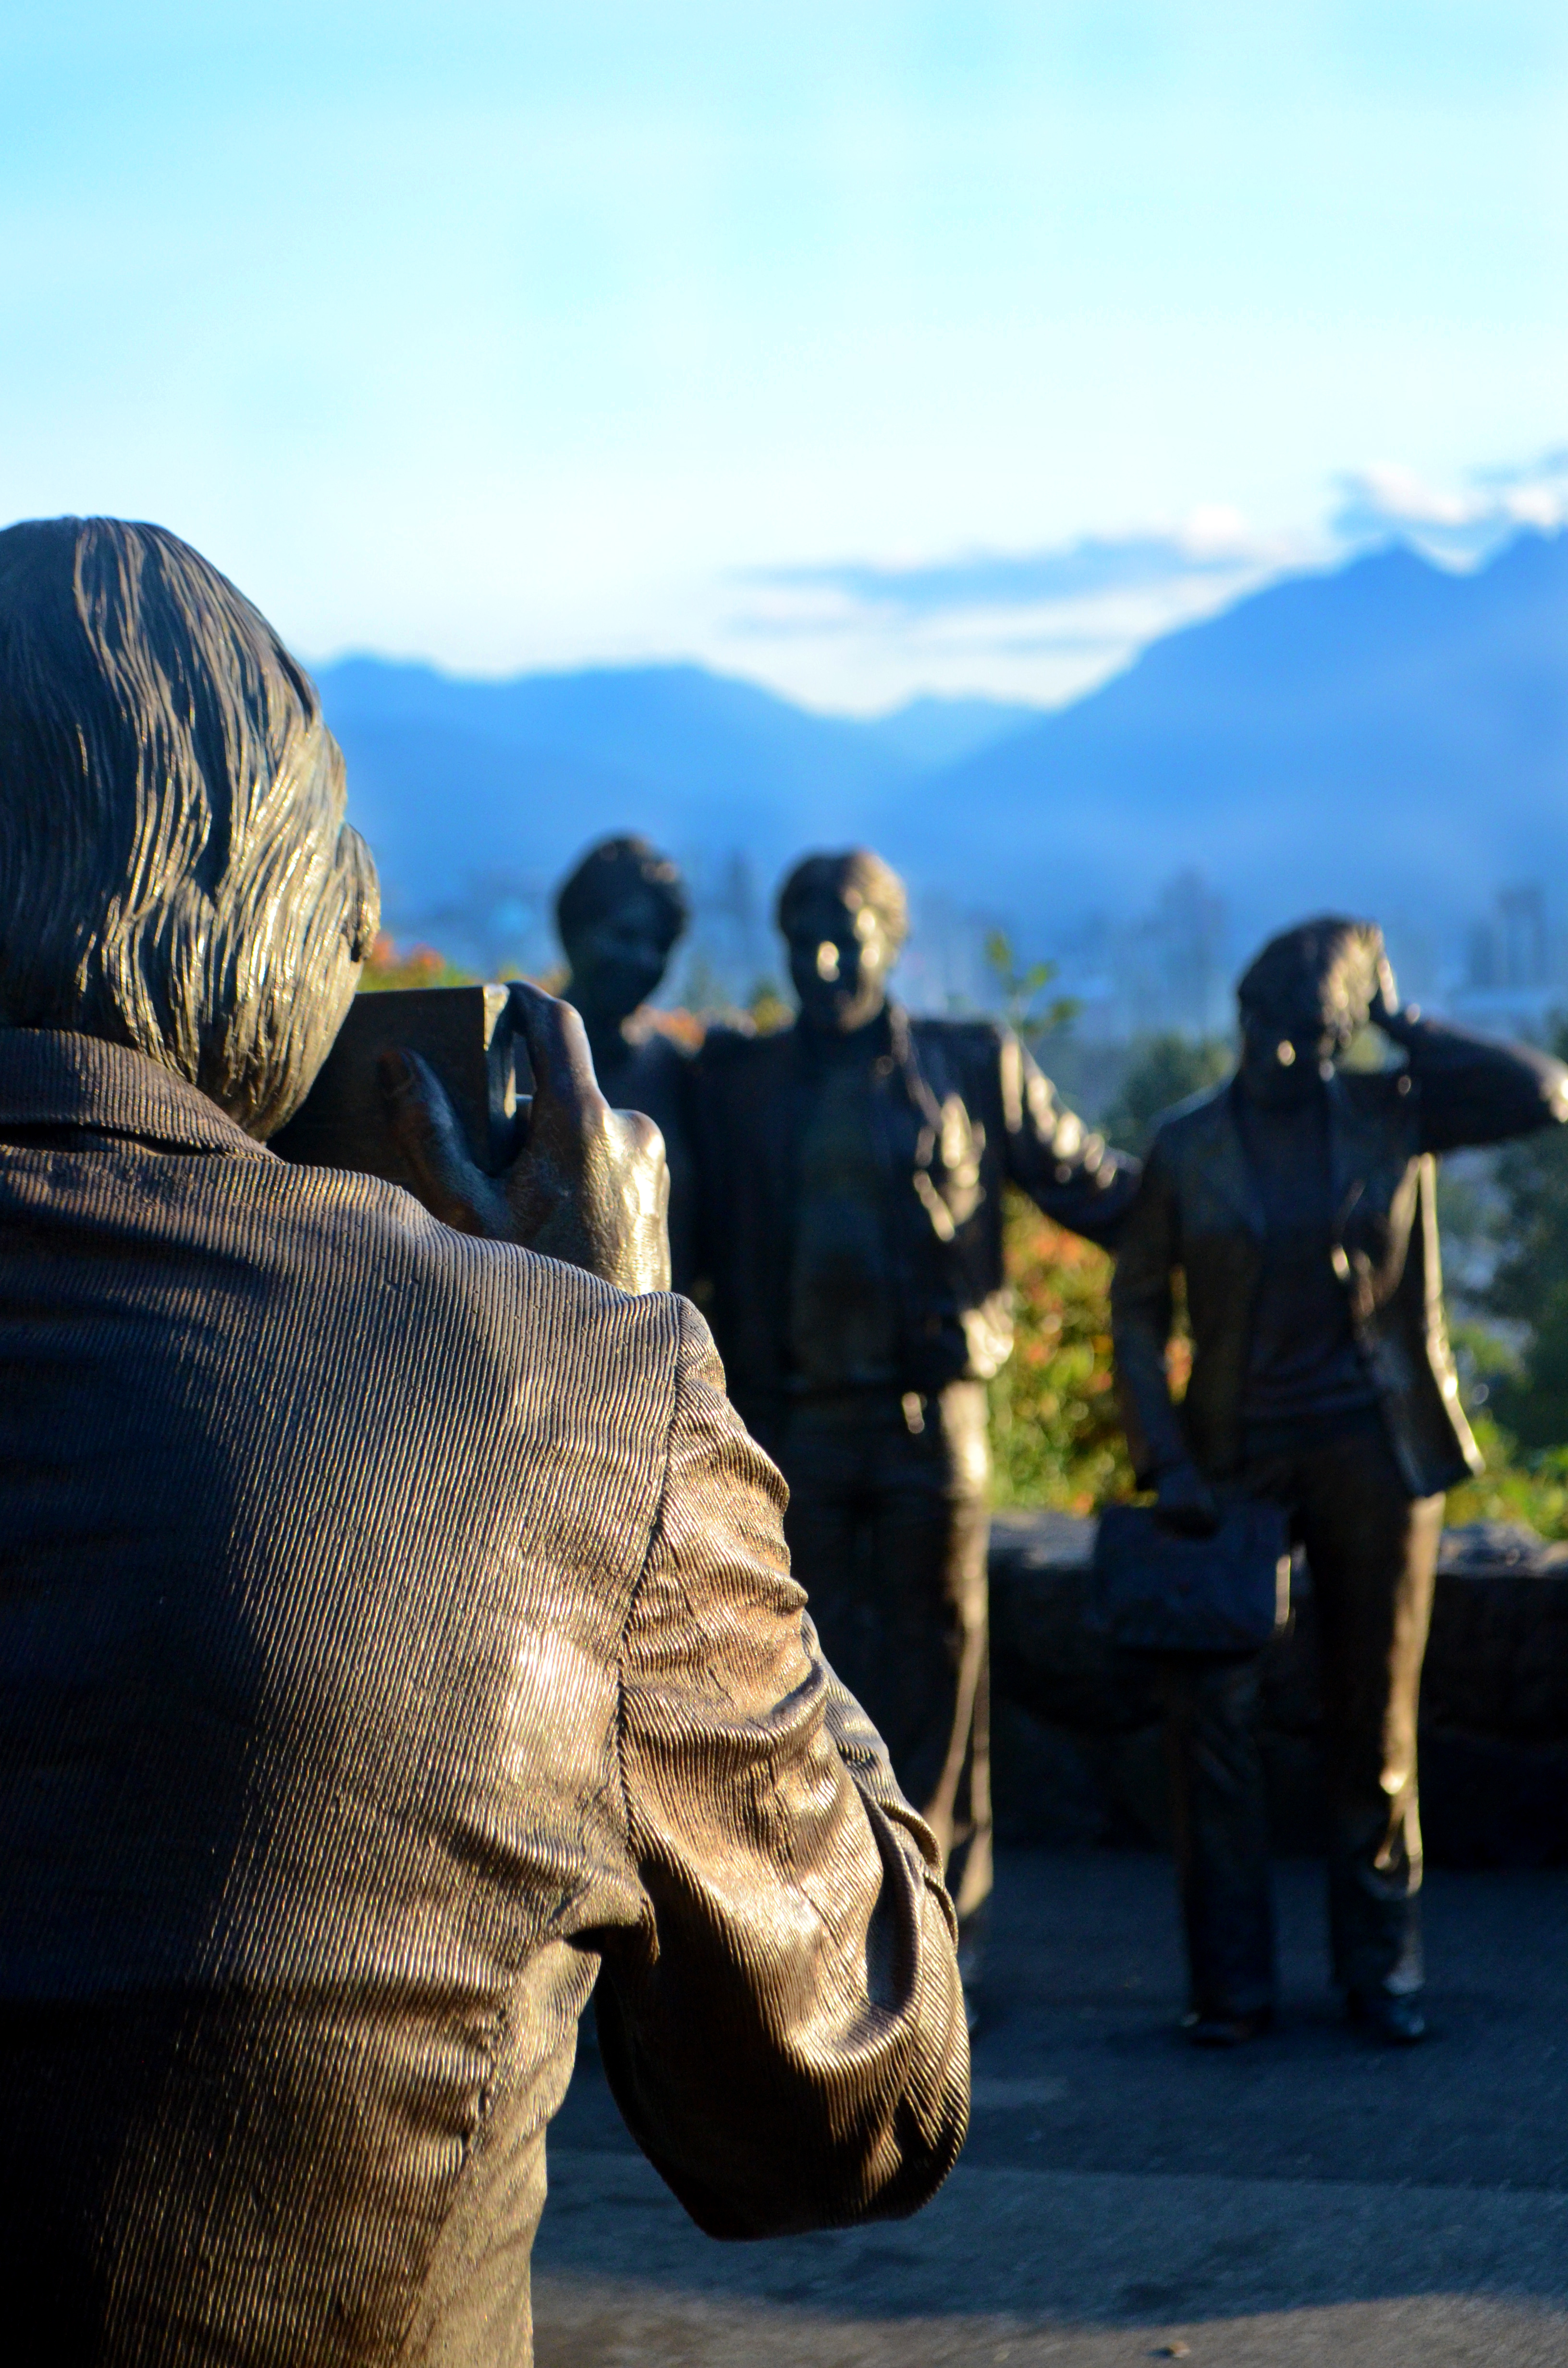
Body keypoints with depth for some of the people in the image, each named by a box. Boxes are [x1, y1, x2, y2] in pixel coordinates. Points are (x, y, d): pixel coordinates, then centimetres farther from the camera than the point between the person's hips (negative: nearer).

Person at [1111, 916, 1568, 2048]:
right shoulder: (1187, 1145, -1)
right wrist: (1167, 1462, -6)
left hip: (1376, 1450, 0)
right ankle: (1232, 1984, 6)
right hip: (1238, 1458, 0)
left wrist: (1400, 1020, -8)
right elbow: (1138, 1307, 3)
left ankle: (1384, 1970, 19)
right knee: (1212, 1714, -4)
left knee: (1377, 1719, 7)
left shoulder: (1392, 1113, 0)